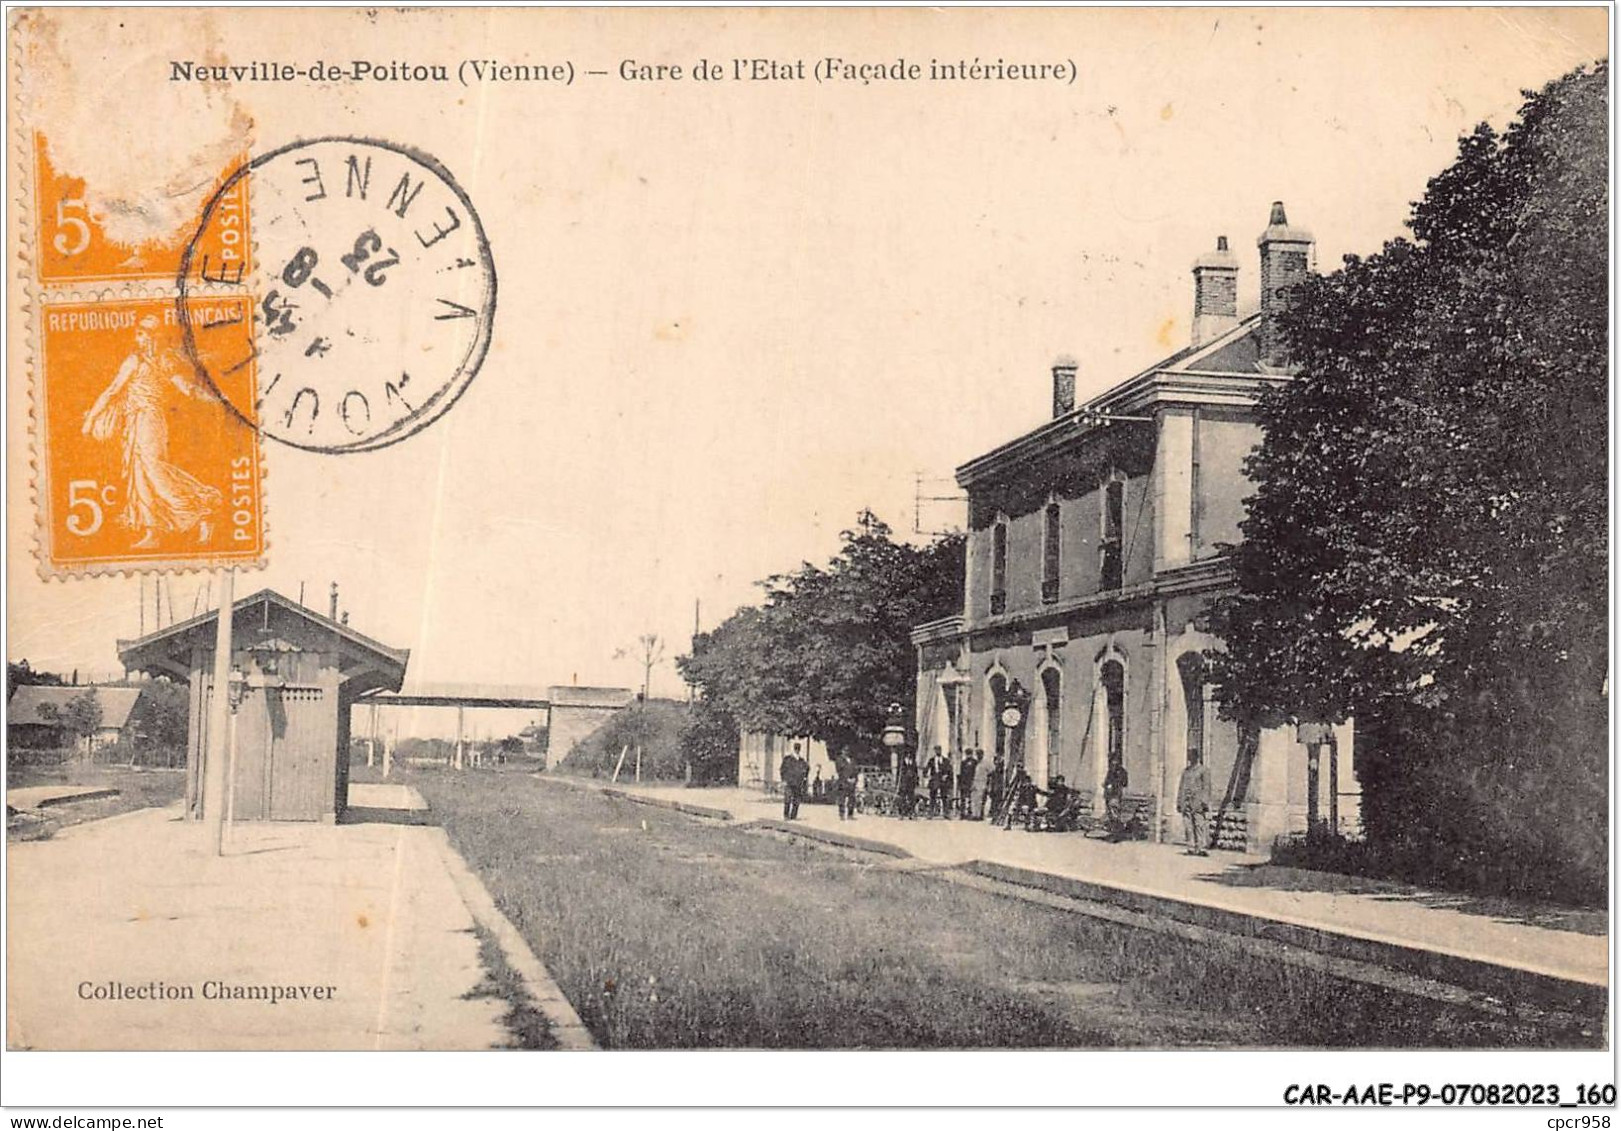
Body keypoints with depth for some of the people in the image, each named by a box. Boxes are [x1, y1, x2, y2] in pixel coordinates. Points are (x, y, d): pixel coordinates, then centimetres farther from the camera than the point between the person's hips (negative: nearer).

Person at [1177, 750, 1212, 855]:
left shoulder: (1203, 771, 1)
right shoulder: (1185, 771, 18)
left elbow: (1206, 788, -4)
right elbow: (1181, 787, 20)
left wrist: (1204, 803, -13)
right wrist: (1179, 803, 14)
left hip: (1198, 802, -6)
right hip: (1187, 803, 6)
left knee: (1200, 826, -9)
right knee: (1188, 826, 3)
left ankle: (1202, 848, -10)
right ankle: (1191, 848, 7)